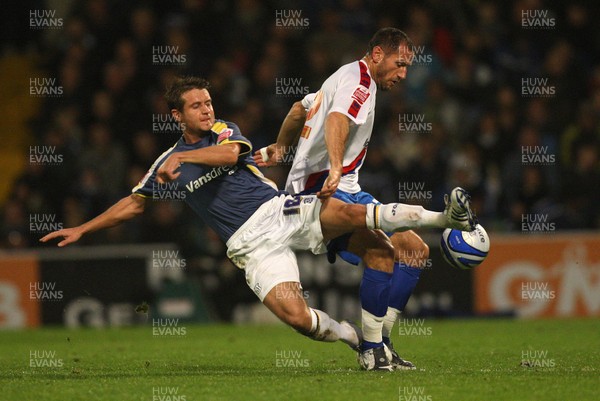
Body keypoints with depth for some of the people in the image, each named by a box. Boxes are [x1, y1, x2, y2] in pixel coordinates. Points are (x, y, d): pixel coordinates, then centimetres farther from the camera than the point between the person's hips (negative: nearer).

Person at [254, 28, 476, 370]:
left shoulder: (350, 78, 23)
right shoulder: (359, 80, -10)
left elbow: (300, 109, 36)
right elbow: (337, 119, -31)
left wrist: (279, 150, 45)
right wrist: (334, 169, -46)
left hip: (346, 191, 11)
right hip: (320, 189, -11)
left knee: (415, 250, 5)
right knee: (381, 251, -30)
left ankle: (381, 340, 4)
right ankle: (371, 349, -21)